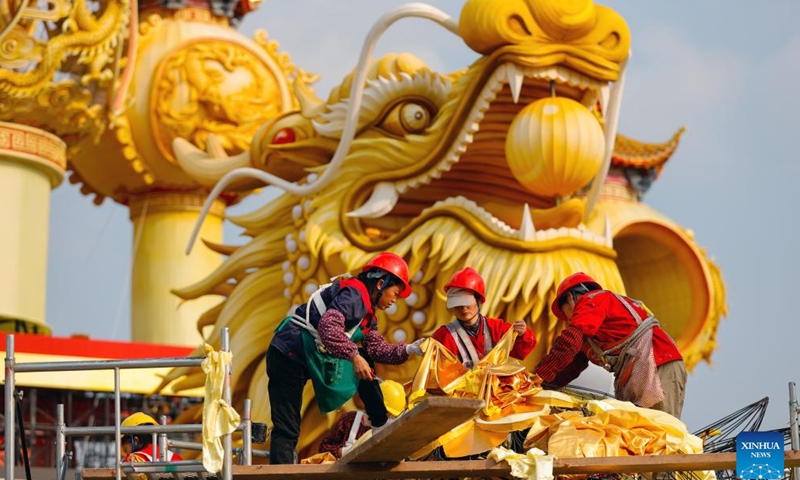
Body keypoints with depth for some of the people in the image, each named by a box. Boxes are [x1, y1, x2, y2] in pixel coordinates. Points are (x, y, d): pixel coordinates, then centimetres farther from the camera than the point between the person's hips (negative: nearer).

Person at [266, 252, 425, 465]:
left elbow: (377, 348, 12)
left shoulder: (368, 314, 16)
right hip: (289, 354, -10)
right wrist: (354, 356, -35)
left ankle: (383, 430, 18)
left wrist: (408, 350, 1)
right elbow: (328, 326, -31)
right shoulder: (354, 293, -16)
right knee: (287, 429, -13)